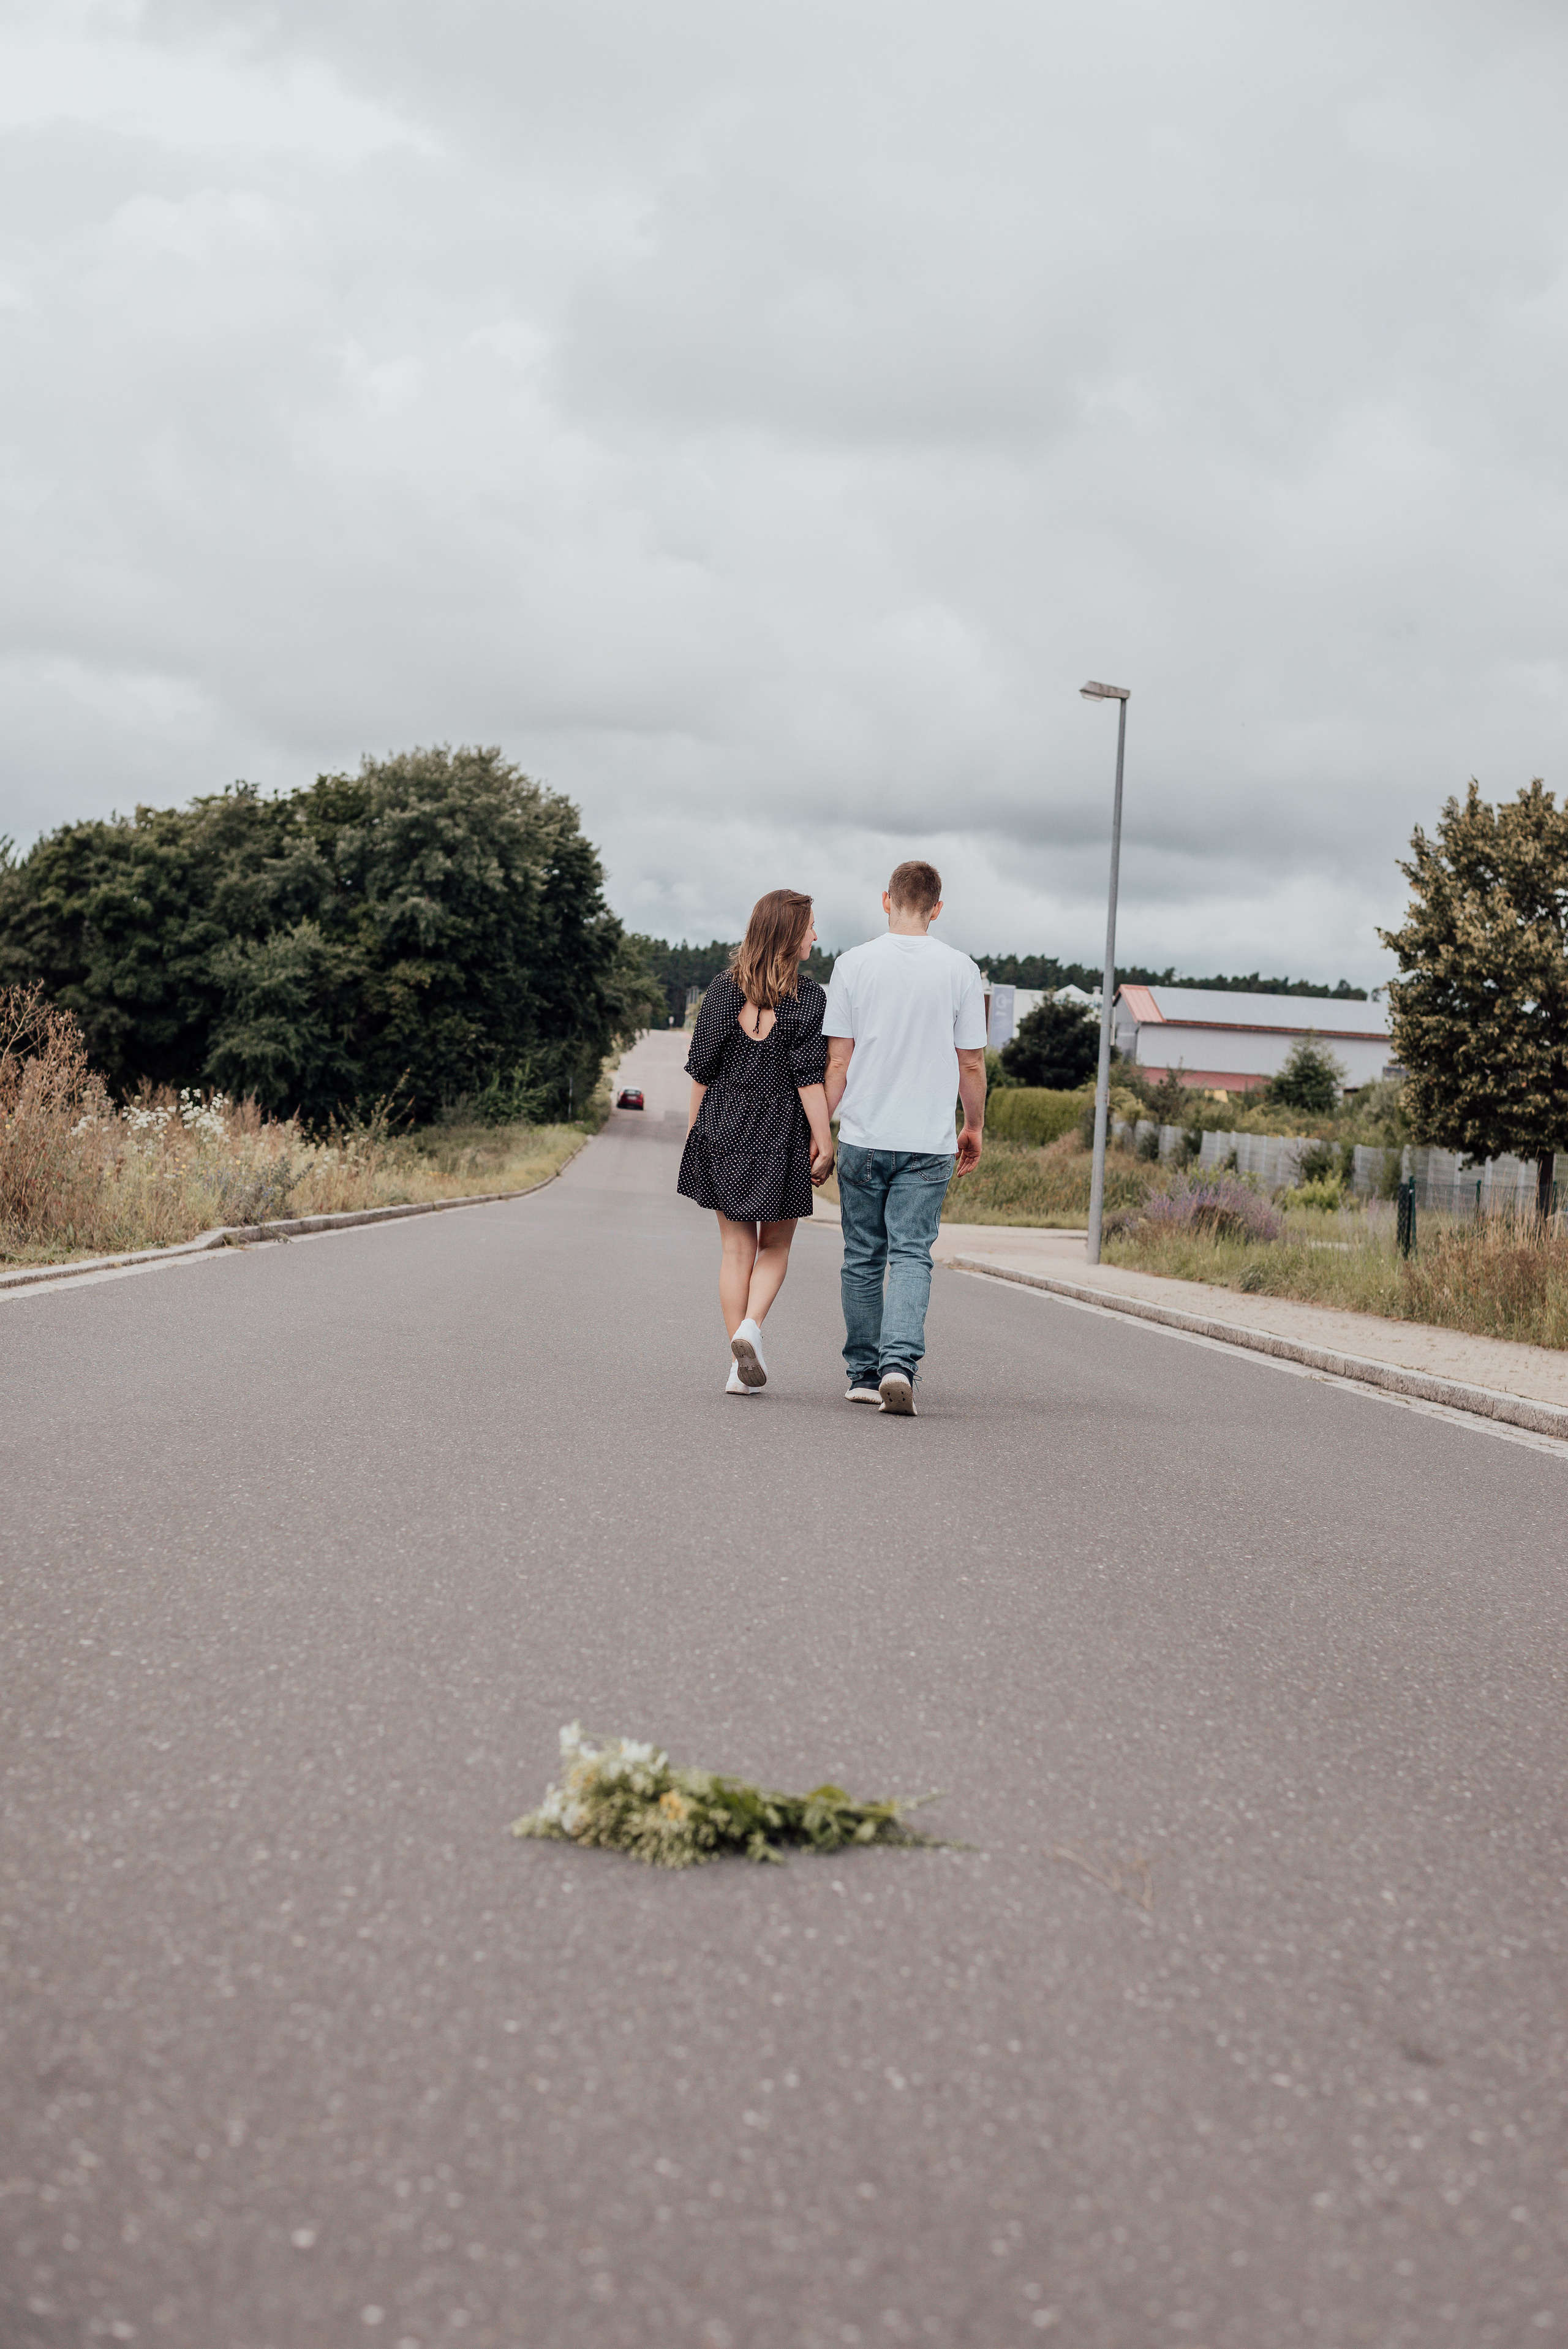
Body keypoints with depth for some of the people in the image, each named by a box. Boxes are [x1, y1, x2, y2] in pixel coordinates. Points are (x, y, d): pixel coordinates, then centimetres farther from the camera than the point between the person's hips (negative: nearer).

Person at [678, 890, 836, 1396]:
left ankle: (739, 1369, 6)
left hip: (723, 1128, 3)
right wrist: (824, 1141, -8)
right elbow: (809, 1077, -12)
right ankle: (751, 1327, -11)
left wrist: (694, 1133, 11)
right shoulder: (808, 998, -8)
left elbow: (702, 1070, 3)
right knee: (775, 1245, 14)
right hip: (781, 1133, -2)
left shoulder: (723, 989, 1)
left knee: (735, 1249, 8)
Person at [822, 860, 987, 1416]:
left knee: (862, 1259, 11)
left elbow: (838, 1061, -1)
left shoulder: (854, 964, -2)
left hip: (863, 1139, 1)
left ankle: (864, 1372, 18)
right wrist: (974, 1129, 16)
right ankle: (898, 1363, -21)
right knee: (911, 1256, -2)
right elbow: (972, 1065, 2)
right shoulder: (960, 971, -1)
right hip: (927, 1144, -1)